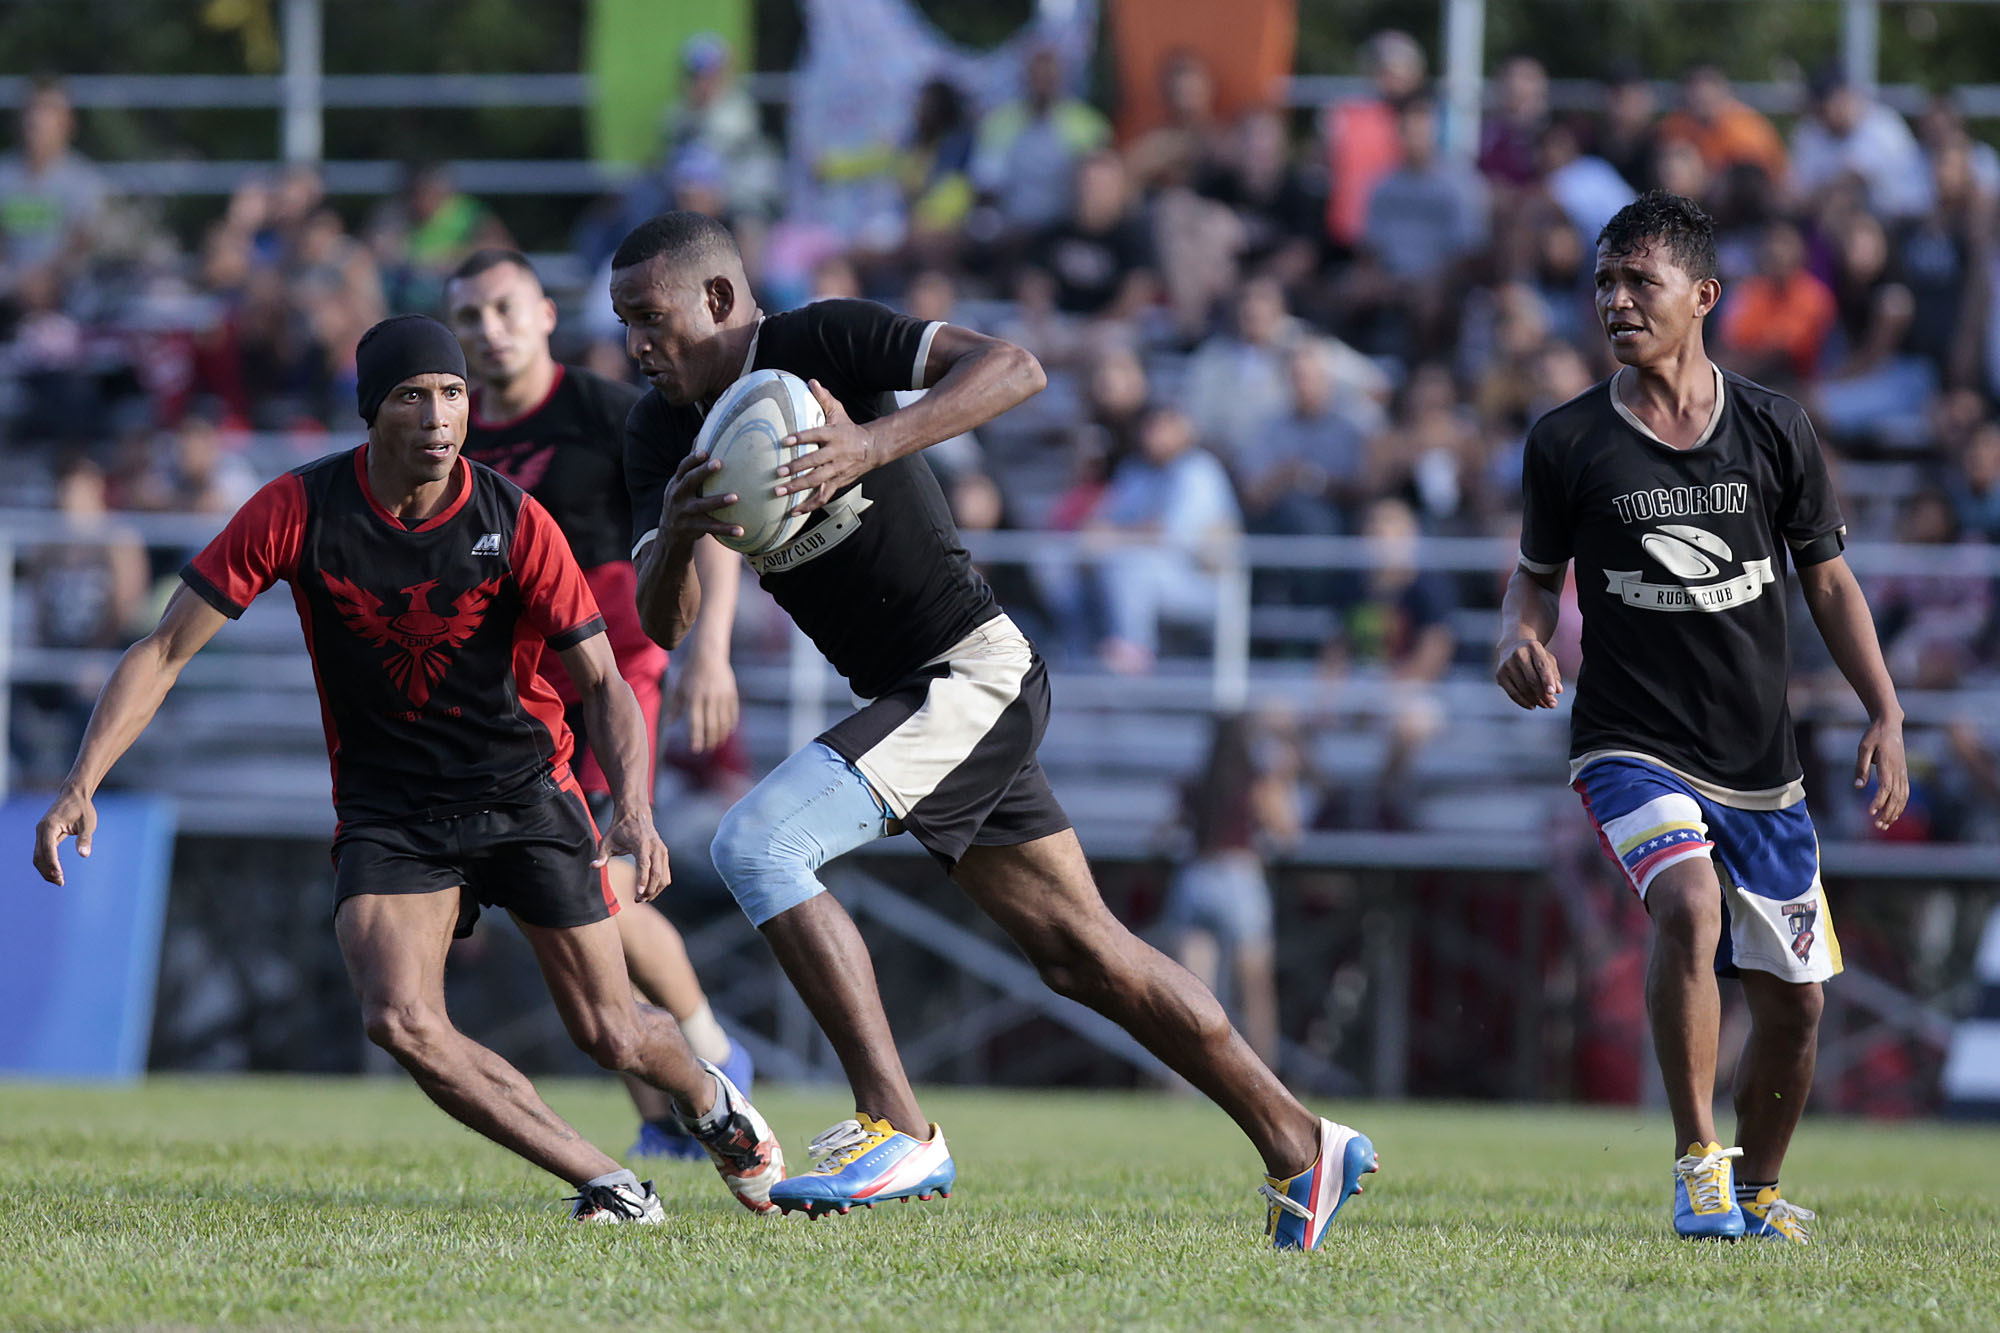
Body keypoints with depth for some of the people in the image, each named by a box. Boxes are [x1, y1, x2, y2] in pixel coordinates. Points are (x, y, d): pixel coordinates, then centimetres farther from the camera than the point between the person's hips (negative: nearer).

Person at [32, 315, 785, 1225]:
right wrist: (82, 785, -22)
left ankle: (710, 1101, 38)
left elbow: (603, 682, -10)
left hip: (525, 787, 0)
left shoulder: (515, 524, -14)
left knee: (611, 1036, 0)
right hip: (385, 806, 0)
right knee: (401, 1021, -23)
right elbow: (164, 652, -11)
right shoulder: (299, 511, -14)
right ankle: (606, 1183, -9)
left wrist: (635, 810, -29)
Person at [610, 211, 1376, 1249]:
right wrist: (675, 535, -22)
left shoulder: (819, 340, -15)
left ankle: (898, 1131, -21)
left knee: (754, 843, -22)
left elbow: (1013, 367, -26)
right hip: (900, 695, 9)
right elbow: (665, 625, -1)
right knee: (1081, 955, 12)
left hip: (970, 675, -8)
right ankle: (1297, 1145, 21)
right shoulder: (658, 433, 5)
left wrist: (874, 444, -37)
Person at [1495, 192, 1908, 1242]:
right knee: (1689, 904, -31)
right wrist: (1521, 634, -11)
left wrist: (1885, 713, 3)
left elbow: (1827, 577, 11)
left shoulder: (1773, 429, 2)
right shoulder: (1566, 442, -2)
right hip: (1631, 749, -3)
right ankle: (1696, 1160, -19)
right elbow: (1538, 571, 12)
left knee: (1792, 1005, 5)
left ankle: (1756, 1189, 31)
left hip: (1759, 763, 3)